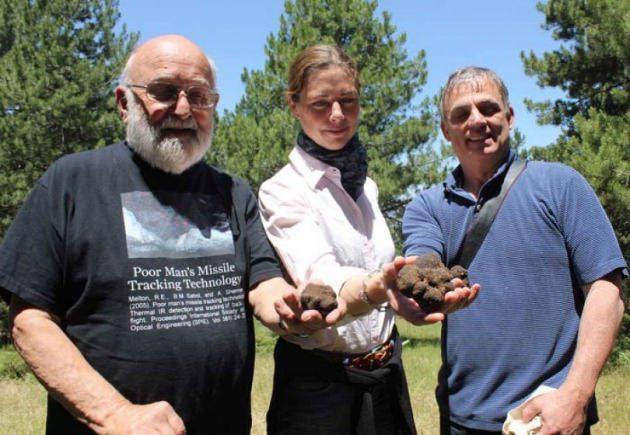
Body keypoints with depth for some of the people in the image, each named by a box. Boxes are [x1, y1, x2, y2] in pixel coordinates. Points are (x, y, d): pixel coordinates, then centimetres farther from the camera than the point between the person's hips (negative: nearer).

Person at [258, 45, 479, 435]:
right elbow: (319, 278, -31)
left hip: (386, 373, 6)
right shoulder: (282, 191, -14)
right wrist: (376, 289, -49)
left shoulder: (366, 186, 8)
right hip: (319, 383, -6)